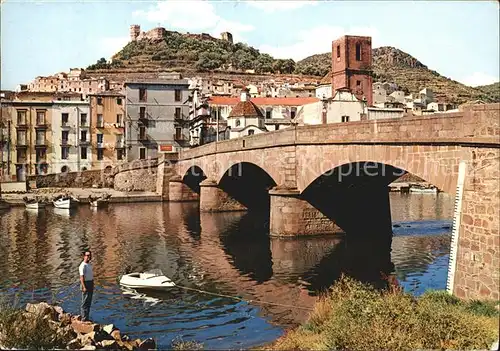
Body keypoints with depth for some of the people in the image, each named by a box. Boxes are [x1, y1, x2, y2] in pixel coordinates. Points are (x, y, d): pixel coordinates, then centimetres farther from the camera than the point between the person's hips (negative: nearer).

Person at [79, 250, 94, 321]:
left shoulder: (90, 264, 12)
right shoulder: (83, 265, -16)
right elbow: (81, 277, -21)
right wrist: (84, 287, -26)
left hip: (91, 283, 9)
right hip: (86, 284, -9)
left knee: (89, 302, 14)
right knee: (85, 302, -3)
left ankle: (87, 317, 23)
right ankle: (84, 318, 2)